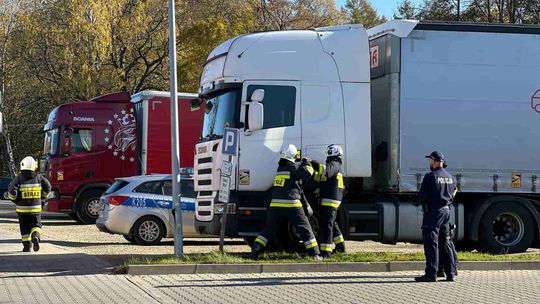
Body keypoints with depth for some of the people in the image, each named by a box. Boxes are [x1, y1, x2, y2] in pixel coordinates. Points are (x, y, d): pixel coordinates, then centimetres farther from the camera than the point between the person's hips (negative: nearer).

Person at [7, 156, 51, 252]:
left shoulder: (19, 178, -7)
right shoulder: (38, 177, -1)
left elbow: (11, 190, -14)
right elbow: (47, 187, 0)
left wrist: (15, 200, 4)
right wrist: (41, 197, 16)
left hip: (22, 208, -1)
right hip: (36, 208, 1)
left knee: (24, 227, 10)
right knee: (36, 225, 10)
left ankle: (26, 245, 10)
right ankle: (36, 237, -18)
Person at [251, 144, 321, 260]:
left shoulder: (280, 167, 19)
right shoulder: (292, 166, -2)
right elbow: (307, 174, -10)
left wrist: (302, 165, 29)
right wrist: (307, 165, 6)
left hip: (275, 204, 5)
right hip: (291, 204, -5)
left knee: (268, 229, 10)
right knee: (304, 229, 2)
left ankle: (255, 251, -2)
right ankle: (314, 253, 1)